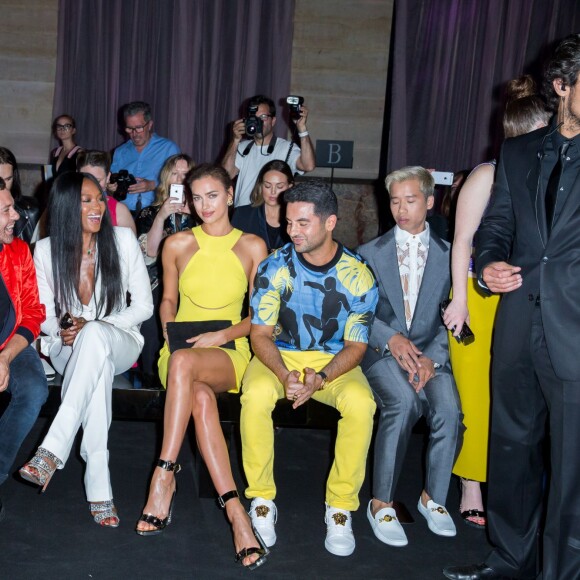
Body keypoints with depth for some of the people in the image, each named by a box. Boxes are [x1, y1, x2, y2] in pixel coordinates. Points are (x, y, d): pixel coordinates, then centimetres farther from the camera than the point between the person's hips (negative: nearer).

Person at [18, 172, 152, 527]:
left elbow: (144, 305, -2)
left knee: (94, 335, -40)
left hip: (120, 343, 0)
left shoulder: (123, 240, -3)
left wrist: (90, 327, -15)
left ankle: (53, 450, -45)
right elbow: (44, 315, 7)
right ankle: (98, 483, -41)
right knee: (98, 368, -39)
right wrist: (61, 329, -18)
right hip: (68, 349, 1)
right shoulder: (46, 250, 1)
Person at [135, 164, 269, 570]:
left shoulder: (253, 247, 7)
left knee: (183, 363, -38)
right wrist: (171, 336, 0)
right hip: (180, 352, 2)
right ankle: (235, 511, -40)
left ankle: (165, 475, -33)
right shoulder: (177, 245, 12)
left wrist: (221, 335, -9)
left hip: (229, 353, -1)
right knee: (200, 398, -36)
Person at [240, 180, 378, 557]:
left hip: (335, 361, 0)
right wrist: (284, 375, -26)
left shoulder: (359, 277, -10)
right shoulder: (275, 267, -9)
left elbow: (356, 346, -5)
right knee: (256, 395, -33)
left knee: (361, 403, -32)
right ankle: (262, 500, -13)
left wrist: (321, 378, -24)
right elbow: (261, 333, -6)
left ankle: (341, 507, -12)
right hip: (279, 356, 0)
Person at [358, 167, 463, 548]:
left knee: (449, 409, -27)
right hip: (381, 349, -1)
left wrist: (432, 358, -12)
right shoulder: (370, 253, 9)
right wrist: (391, 338, -14)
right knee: (404, 401, -32)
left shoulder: (448, 255, 9)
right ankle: (381, 503, -18)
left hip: (430, 351, 1)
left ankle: (434, 498, -3)